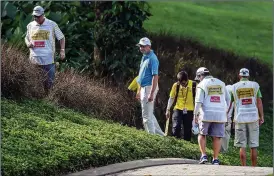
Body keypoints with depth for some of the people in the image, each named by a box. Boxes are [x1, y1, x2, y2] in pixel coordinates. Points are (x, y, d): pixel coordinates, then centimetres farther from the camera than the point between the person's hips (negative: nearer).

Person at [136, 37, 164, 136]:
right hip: (143, 88, 10)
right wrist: (139, 90, 22)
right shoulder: (144, 57, 14)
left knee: (147, 115, -7)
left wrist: (152, 93, -27)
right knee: (149, 114, 16)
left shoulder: (152, 58, -16)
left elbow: (155, 76, -22)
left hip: (149, 87, -10)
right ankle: (160, 134, 23)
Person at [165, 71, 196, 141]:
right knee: (176, 127, -14)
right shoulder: (176, 85, -3)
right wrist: (168, 110, 0)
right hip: (178, 109, 0)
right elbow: (171, 98, 6)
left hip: (189, 111, 0)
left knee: (188, 129, 2)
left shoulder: (193, 85, -6)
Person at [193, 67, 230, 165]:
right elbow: (228, 99, 16)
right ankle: (215, 159, 2)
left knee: (202, 134, 12)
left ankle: (203, 155, 1)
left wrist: (195, 115, -3)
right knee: (217, 137, 4)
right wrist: (225, 112, 24)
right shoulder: (221, 83, 13)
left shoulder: (202, 85, -1)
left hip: (206, 114, -3)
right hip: (220, 115, 3)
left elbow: (198, 102, -9)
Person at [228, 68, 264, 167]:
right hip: (253, 118, 0)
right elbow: (259, 102, 0)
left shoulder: (234, 87, 4)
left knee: (242, 146, 2)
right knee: (253, 146, 5)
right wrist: (261, 117, 6)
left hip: (240, 118, 0)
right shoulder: (255, 85, 3)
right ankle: (254, 168, 7)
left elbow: (230, 103, 10)